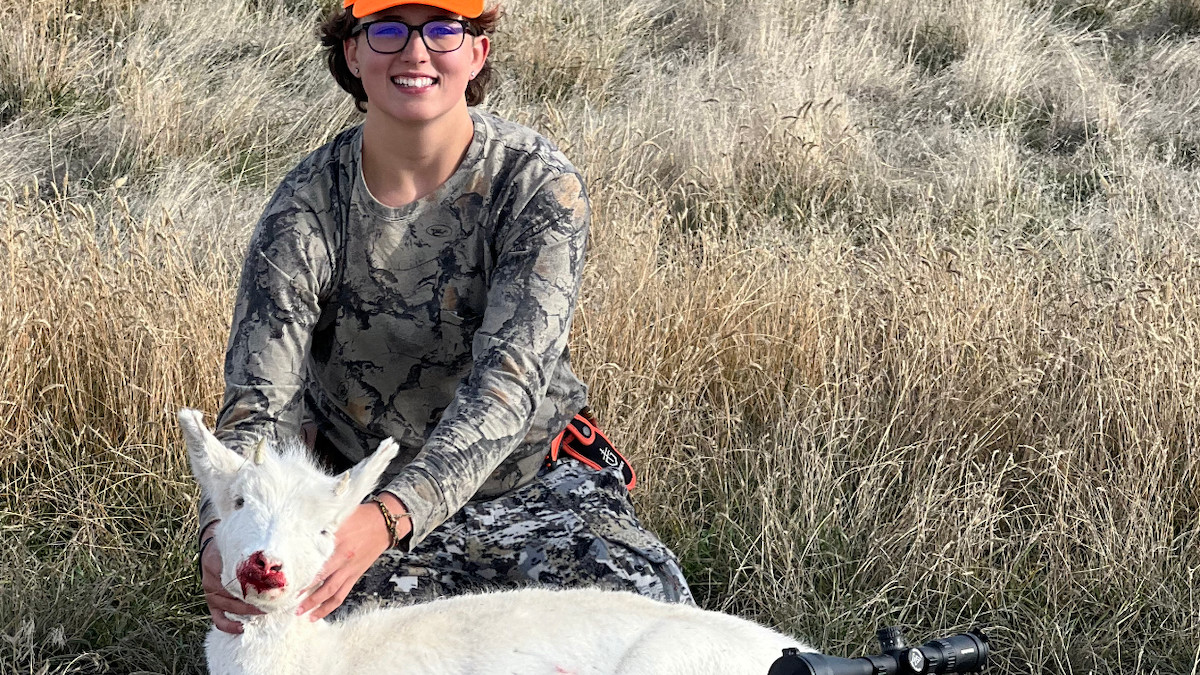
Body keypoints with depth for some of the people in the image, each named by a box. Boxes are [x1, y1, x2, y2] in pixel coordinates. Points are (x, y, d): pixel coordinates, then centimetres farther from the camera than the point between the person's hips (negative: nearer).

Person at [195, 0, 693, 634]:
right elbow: (259, 399, -18)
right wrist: (222, 532, -42)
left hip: (530, 481, 0)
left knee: (649, 602, -28)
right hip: (357, 493, 1)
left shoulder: (539, 185, -15)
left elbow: (506, 383, -28)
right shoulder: (306, 207, -11)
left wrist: (389, 517, -46)